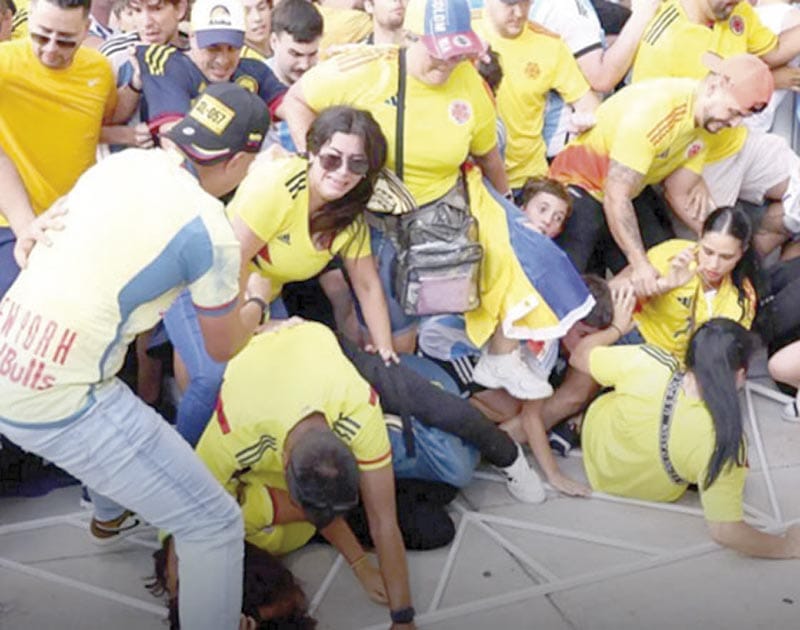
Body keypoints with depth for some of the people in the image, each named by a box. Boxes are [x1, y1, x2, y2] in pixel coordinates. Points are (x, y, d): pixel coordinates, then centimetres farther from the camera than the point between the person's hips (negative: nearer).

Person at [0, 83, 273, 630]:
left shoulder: (123, 161, 5)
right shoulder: (208, 228, -15)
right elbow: (223, 347, 2)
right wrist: (255, 300, 23)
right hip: (58, 405, -9)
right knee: (215, 524, 1)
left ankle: (110, 516, 66)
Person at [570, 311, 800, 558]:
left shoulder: (644, 364, -37)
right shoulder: (724, 442, -40)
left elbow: (579, 357, -17)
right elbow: (725, 532, -35)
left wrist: (617, 327, 1)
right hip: (654, 493, -1)